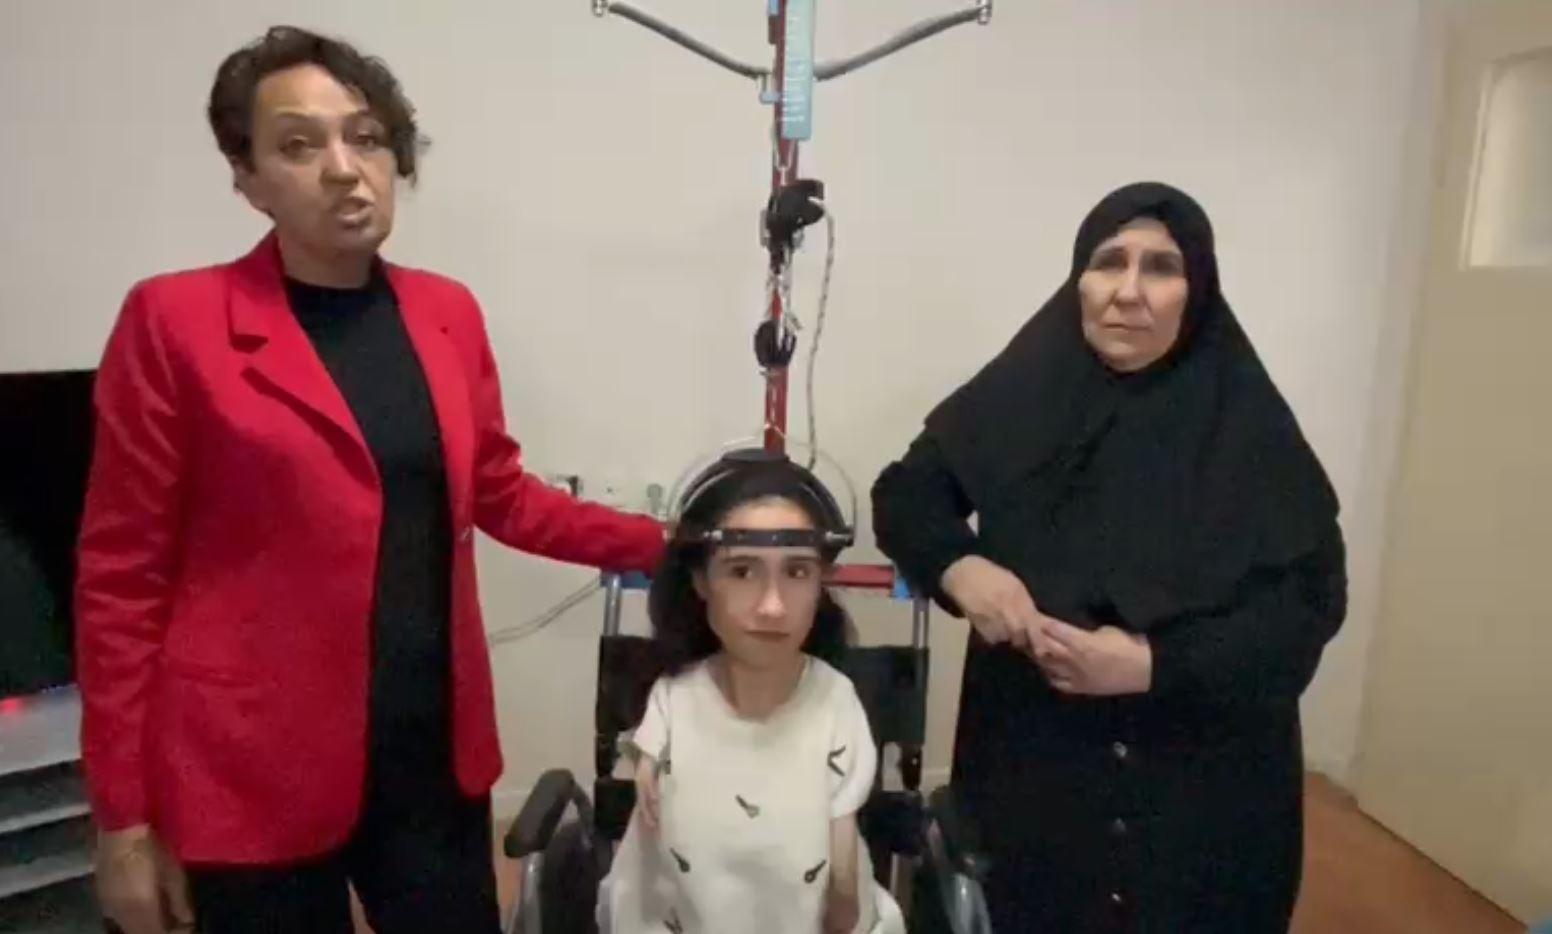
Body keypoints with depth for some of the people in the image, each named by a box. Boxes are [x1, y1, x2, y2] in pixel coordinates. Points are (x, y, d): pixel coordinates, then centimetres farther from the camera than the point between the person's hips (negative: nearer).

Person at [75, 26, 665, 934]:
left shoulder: (447, 311, 4)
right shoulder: (175, 321, -9)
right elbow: (124, 575, -6)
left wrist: (664, 545, 5)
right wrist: (124, 815, -4)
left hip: (435, 751, 4)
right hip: (253, 771, -3)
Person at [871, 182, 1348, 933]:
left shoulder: (1248, 426, -8)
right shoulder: (1020, 396, -6)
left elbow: (1311, 597, -9)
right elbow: (903, 494, 2)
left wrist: (1157, 664, -22)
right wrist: (958, 565, -19)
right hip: (1030, 753, 1)